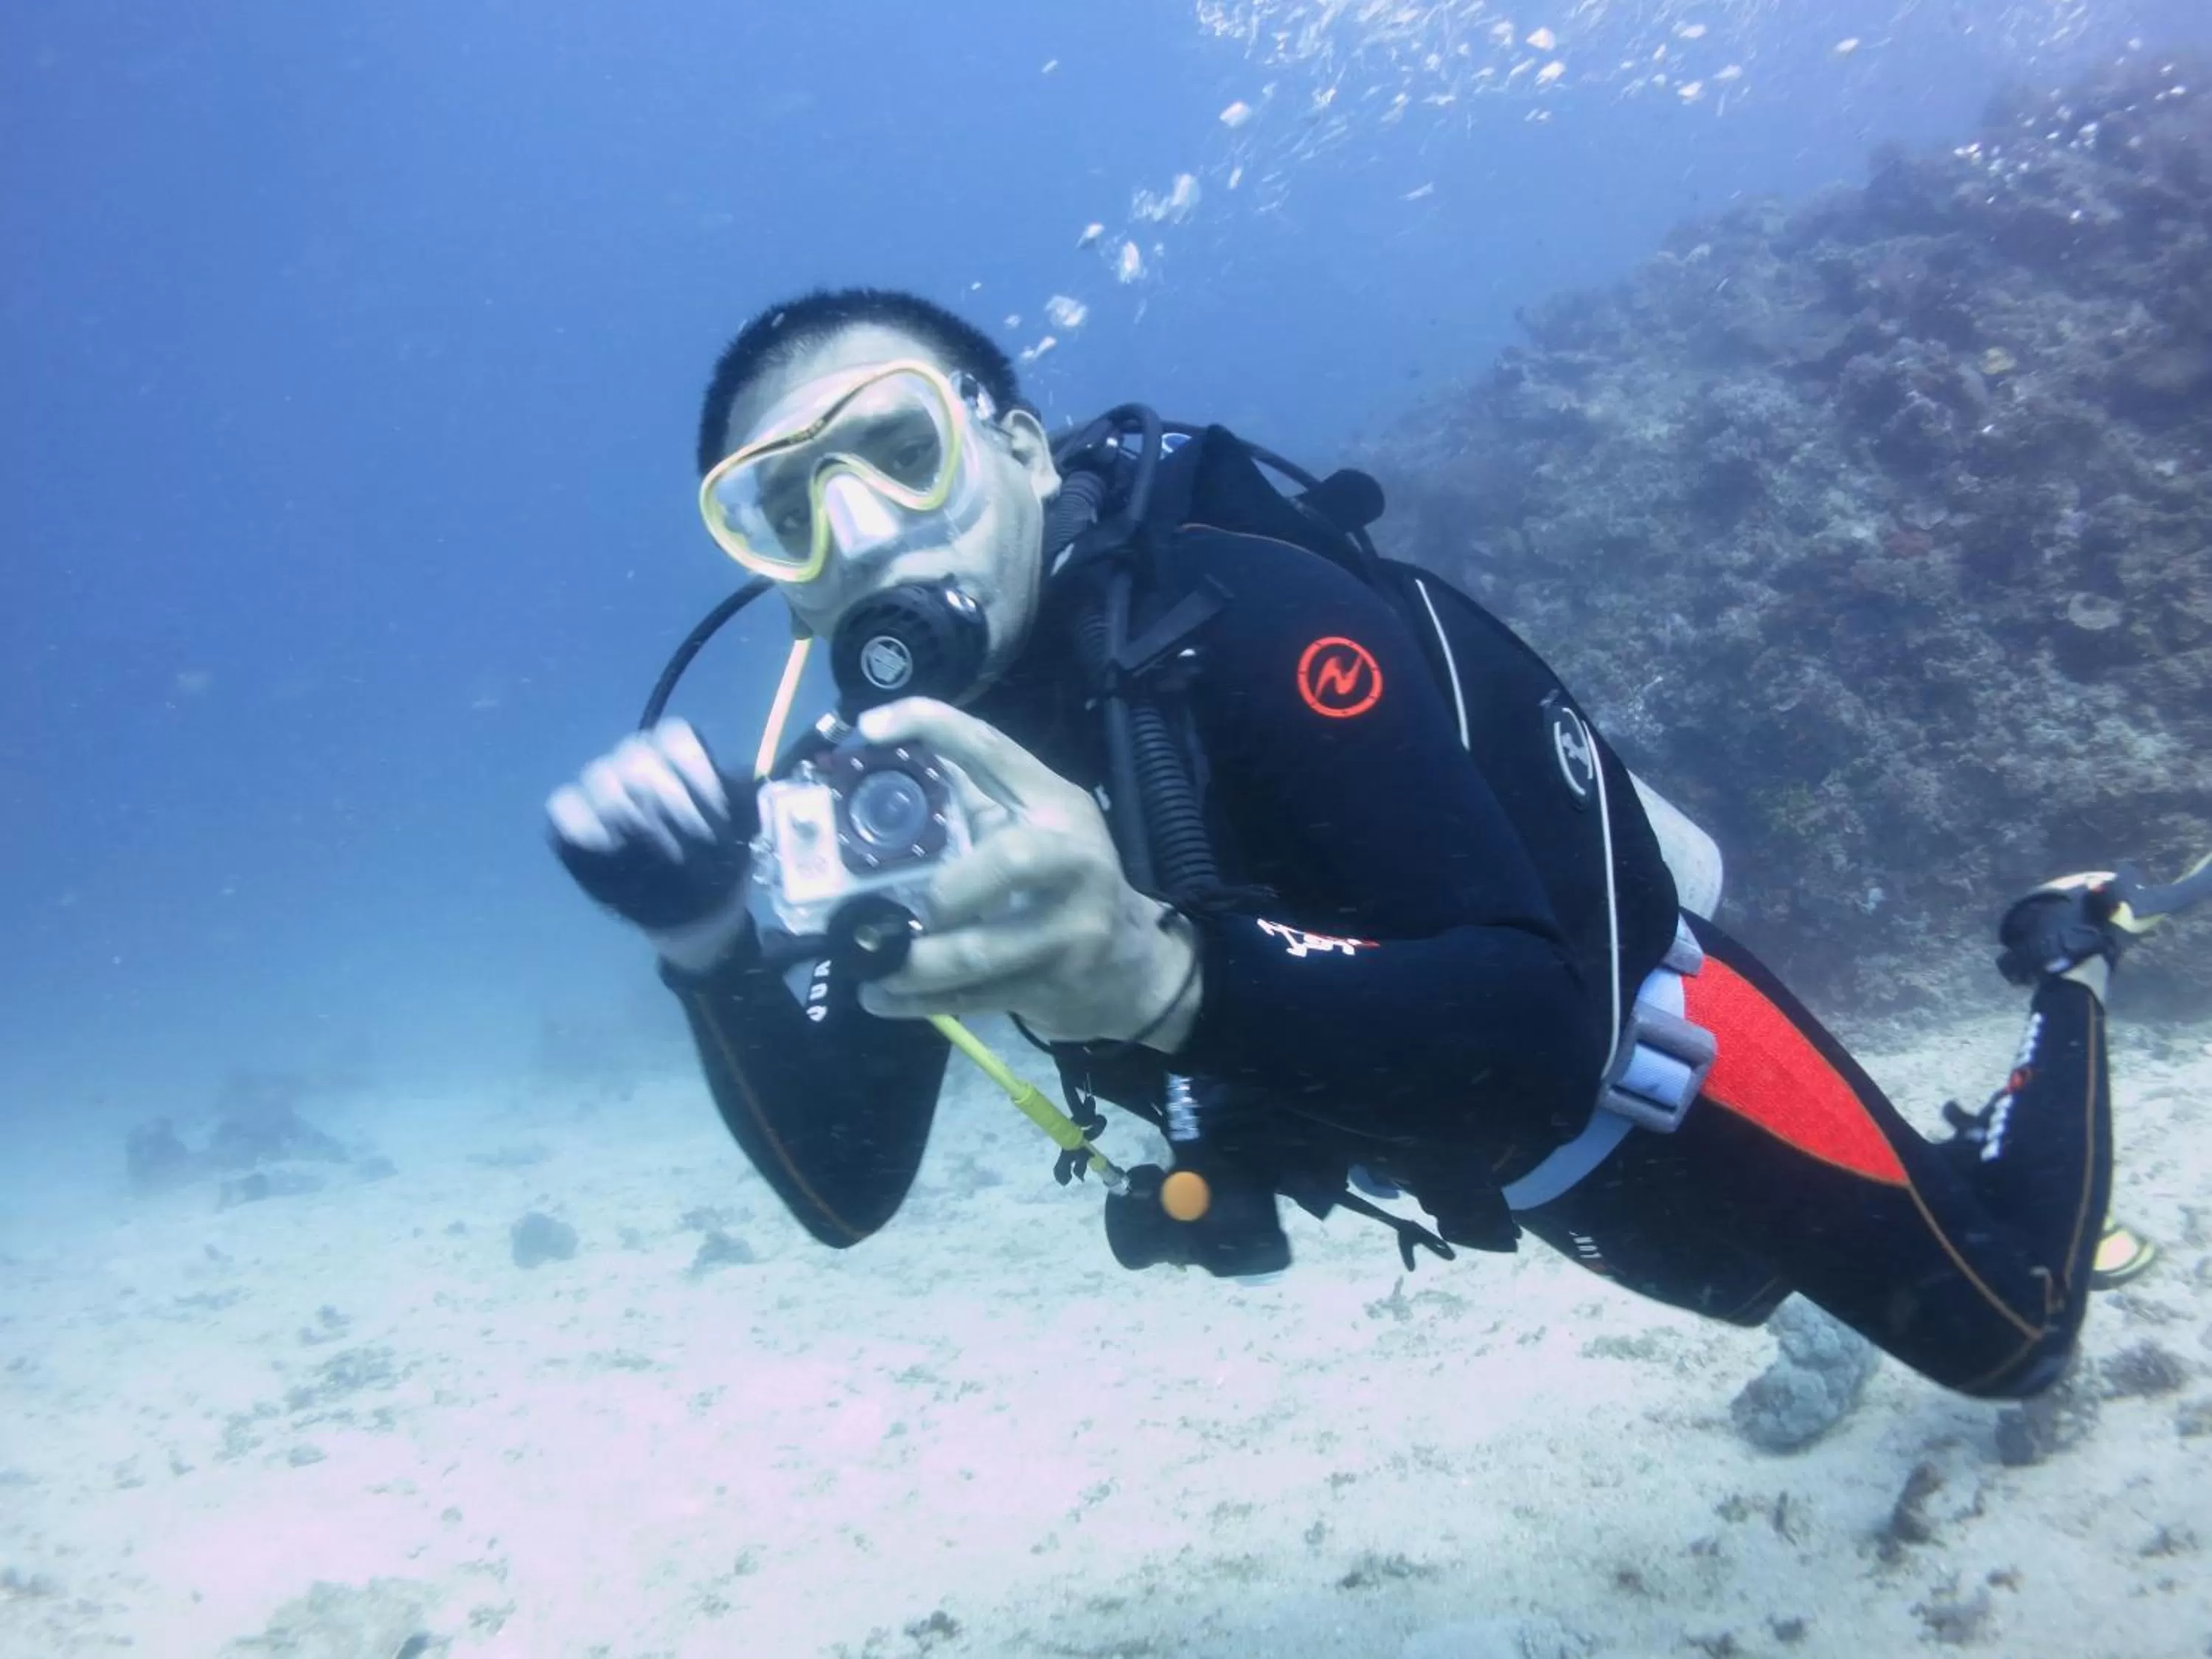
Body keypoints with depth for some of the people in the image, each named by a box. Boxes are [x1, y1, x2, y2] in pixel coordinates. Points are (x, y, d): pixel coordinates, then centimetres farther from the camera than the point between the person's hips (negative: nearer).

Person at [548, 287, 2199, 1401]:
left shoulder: (1245, 615, -36)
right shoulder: (883, 780, -16)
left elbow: (1540, 1034, -43)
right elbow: (847, 1192, -16)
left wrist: (1162, 976, -59)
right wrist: (718, 951, -34)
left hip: (1635, 1041, -6)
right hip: (1486, 1149, 6)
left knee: (2003, 1332, 16)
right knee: (1756, 1281, 31)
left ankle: (2063, 959, 35)